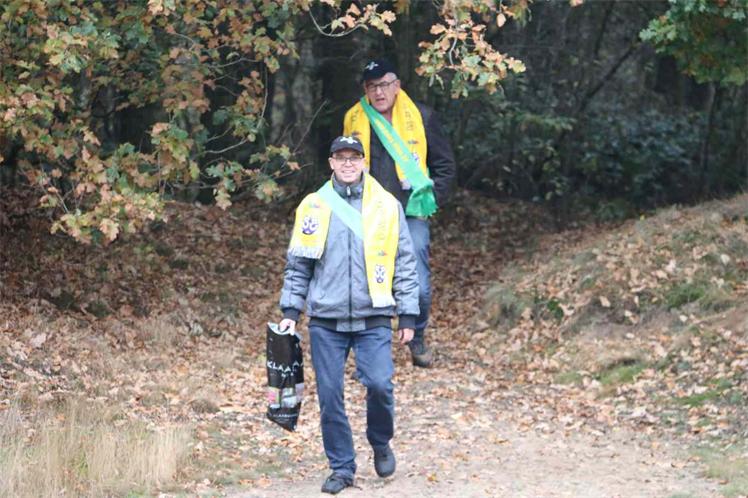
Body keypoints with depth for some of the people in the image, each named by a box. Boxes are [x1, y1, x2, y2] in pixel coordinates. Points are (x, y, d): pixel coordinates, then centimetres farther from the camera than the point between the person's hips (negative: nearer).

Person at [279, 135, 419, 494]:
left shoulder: (387, 206, 5)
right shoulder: (313, 207, 7)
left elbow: (405, 263, 6)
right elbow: (298, 265, 10)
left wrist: (407, 315, 3)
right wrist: (291, 310, 3)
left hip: (374, 319, -1)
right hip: (326, 320, 1)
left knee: (379, 384, -15)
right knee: (330, 396, 1)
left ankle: (381, 444, 14)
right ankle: (342, 468, 14)